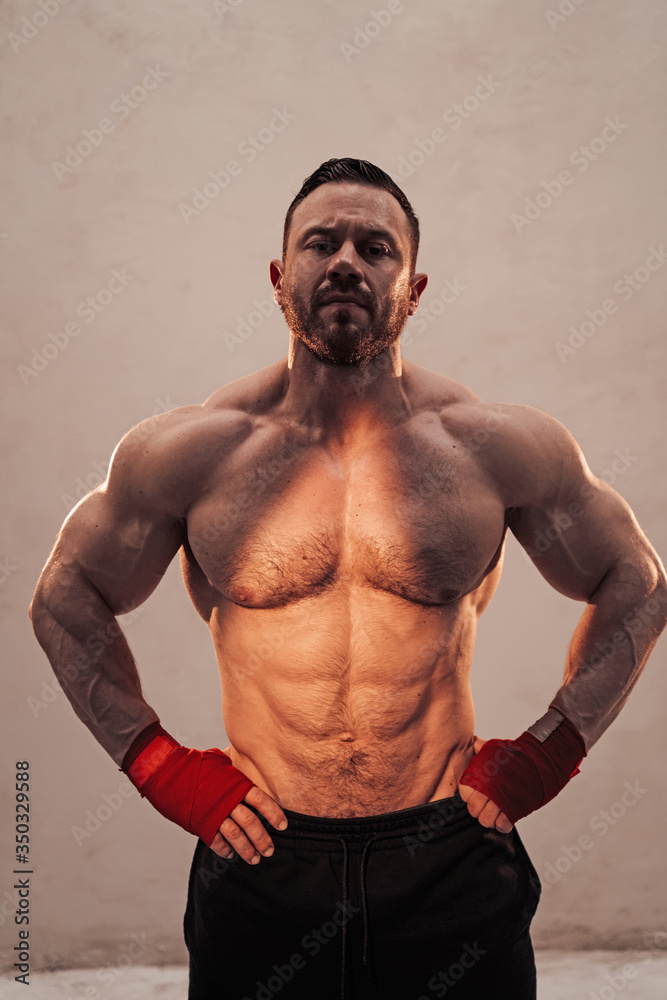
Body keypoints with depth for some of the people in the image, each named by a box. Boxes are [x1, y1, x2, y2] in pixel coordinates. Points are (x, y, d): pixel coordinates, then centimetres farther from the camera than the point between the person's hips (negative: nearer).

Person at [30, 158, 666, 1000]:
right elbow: (64, 597, 6)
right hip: (260, 868, 1)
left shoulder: (498, 446, -6)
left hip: (452, 867, 0)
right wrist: (157, 764, 0)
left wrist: (550, 752, 0)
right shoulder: (187, 453, -6)